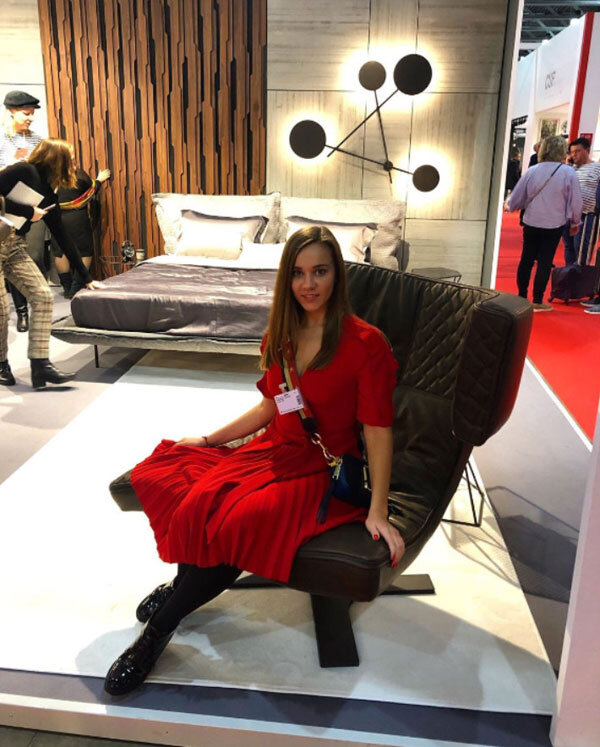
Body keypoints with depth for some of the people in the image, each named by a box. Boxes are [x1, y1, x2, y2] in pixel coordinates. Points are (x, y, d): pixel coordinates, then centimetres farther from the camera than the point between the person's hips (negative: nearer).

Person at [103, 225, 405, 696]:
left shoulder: (365, 344, -11)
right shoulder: (280, 337, 9)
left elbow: (377, 428, -11)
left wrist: (377, 511, -15)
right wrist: (208, 440, 16)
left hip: (323, 471, -6)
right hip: (274, 452, 6)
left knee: (234, 520, -32)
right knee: (158, 474, -16)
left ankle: (160, 628, -8)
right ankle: (187, 582, 2)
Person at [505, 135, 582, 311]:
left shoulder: (531, 171, -4)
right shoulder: (568, 173, -10)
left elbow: (517, 197, 2)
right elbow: (576, 202, -3)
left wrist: (508, 205, 25)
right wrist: (575, 222, 12)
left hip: (531, 223, 2)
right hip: (554, 225, -2)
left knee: (526, 259, 12)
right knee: (545, 262, 4)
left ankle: (522, 297, 20)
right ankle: (537, 301, 9)